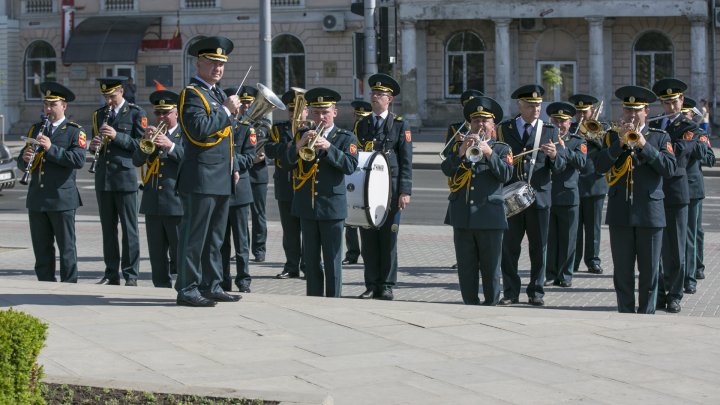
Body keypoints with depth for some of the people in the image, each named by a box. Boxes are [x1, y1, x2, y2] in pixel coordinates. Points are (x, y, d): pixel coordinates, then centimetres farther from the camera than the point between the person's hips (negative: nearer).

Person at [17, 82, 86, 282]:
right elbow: (22, 164, 16)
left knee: (66, 247, 0)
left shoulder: (74, 131, -1)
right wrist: (25, 159, -7)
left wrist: (51, 149, -22)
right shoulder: (36, 129, 15)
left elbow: (78, 160, -16)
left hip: (62, 198, -5)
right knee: (41, 247, 8)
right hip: (37, 198, 5)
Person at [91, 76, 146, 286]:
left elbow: (140, 143, -7)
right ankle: (111, 274, 13)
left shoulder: (135, 113, -1)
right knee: (108, 228, 8)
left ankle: (131, 274, 2)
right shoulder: (99, 114, 15)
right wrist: (94, 145, -2)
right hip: (103, 179, 5)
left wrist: (117, 136, -18)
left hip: (125, 177, -5)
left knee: (129, 228, -2)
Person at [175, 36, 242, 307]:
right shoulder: (191, 94, -9)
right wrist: (227, 110, -17)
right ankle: (187, 289, -4)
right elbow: (200, 129, -24)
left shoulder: (218, 94, 20)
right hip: (201, 179, -9)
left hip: (221, 180, 9)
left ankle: (211, 286, 19)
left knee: (214, 236, 13)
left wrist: (232, 169, 21)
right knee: (194, 236, -6)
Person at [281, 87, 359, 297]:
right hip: (307, 207, 3)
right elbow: (286, 162, 1)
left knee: (332, 259, -1)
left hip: (332, 206, -3)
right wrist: (300, 144, -16)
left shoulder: (345, 138, 2)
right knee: (311, 259, 7)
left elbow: (350, 166, -12)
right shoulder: (303, 135, 11)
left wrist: (328, 148, -22)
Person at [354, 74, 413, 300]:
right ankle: (372, 286, 9)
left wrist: (405, 192, -10)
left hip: (390, 188, -3)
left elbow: (406, 162, -2)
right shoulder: (361, 125, 12)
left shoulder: (400, 126, 2)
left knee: (388, 239, 1)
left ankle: (387, 286, 7)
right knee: (368, 240, 3)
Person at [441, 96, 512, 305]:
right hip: (462, 215, 2)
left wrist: (489, 153, -17)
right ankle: (470, 305, 10)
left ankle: (491, 305, 7)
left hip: (489, 216, -2)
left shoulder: (501, 149, 9)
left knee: (491, 269, 0)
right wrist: (462, 150, -16)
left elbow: (506, 174, -8)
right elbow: (447, 169, -3)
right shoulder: (459, 147, 14)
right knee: (466, 269, 4)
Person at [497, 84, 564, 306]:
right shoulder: (504, 129, 8)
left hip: (539, 196, 0)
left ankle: (536, 292, 11)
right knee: (509, 246, 2)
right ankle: (510, 292, 9)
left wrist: (554, 156, -18)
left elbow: (560, 167, 2)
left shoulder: (549, 131, 7)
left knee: (538, 247, 3)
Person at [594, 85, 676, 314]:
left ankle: (646, 315, 10)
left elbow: (669, 168, -8)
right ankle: (625, 315, 10)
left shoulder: (660, 137, 7)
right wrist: (620, 143, -14)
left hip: (649, 213, -1)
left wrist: (644, 144, -14)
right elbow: (599, 166, -5)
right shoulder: (612, 136, 10)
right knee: (622, 272, 3)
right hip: (620, 214, 1)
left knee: (649, 272, 2)